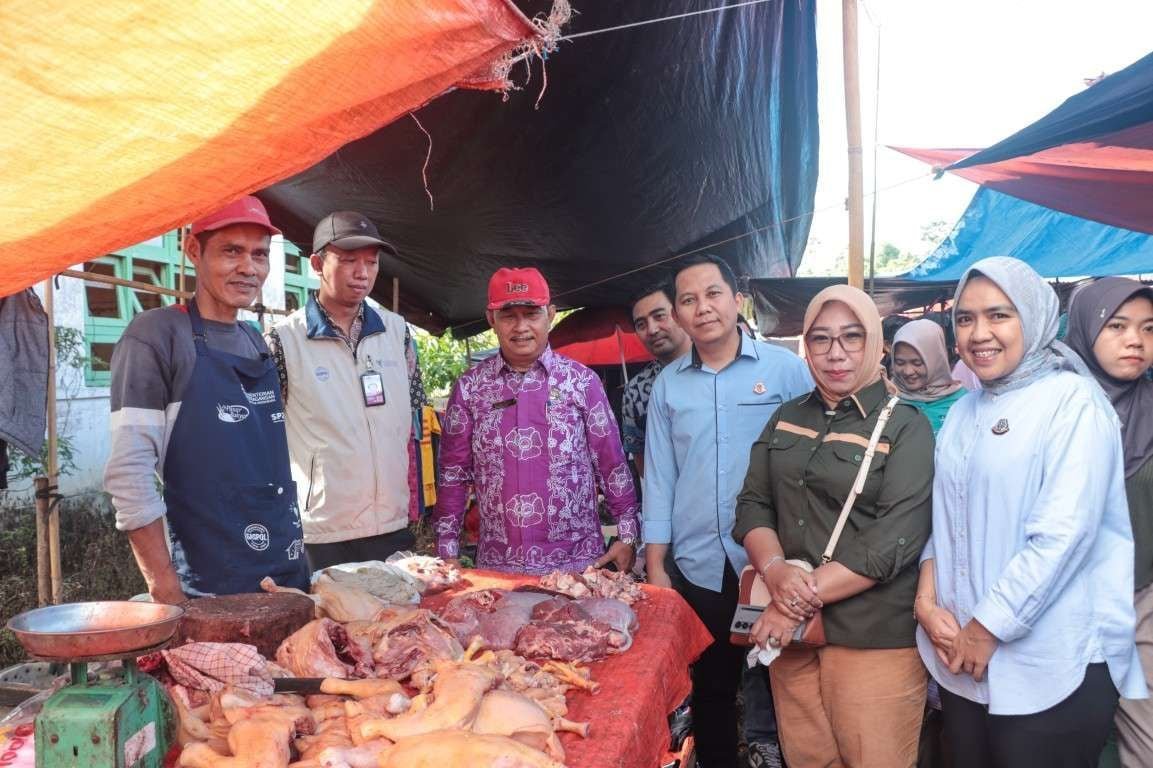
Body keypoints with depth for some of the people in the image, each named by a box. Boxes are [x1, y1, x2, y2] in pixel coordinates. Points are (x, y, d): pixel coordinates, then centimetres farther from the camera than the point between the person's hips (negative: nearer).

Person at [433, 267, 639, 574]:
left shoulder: (582, 380, -1)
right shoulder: (469, 387, 2)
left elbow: (612, 464, 2)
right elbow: (453, 473, 5)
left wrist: (627, 536, 0)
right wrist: (447, 550, 2)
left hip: (578, 561, -1)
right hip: (496, 564, 1)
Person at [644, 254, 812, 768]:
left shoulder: (787, 369, -5)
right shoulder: (667, 385, 4)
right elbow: (660, 478, 6)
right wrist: (655, 566, 4)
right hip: (698, 570, 3)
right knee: (710, 690, 17)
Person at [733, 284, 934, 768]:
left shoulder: (906, 428, -6)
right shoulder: (787, 418, 9)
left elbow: (895, 540, -16)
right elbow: (753, 504, 6)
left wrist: (806, 598, -18)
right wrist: (774, 570, -14)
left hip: (874, 638, -4)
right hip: (791, 628, 4)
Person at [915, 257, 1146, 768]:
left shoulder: (1073, 402, -9)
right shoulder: (962, 412, 10)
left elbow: (1063, 535, -18)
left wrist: (986, 630, -15)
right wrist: (927, 602, -3)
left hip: (1051, 667, -6)